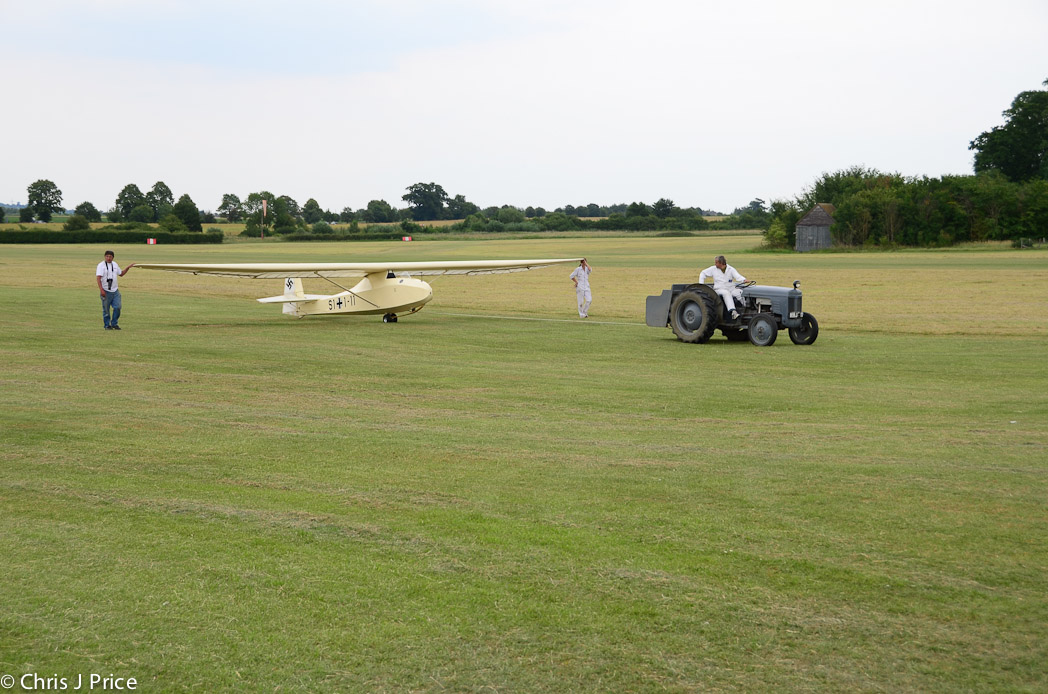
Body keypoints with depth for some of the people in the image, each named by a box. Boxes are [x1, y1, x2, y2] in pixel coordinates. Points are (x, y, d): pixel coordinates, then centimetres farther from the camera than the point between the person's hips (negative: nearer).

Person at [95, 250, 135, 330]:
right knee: (106, 309, 2)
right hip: (106, 291, -5)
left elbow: (121, 274, 26)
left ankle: (114, 323, 13)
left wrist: (128, 268, 13)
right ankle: (107, 325, 14)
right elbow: (98, 278, -16)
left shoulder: (115, 264, 13)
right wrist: (101, 290, -24)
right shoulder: (101, 265, -8)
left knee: (117, 307, -1)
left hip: (115, 290, 5)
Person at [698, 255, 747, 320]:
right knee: (726, 293, -36)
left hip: (731, 290, 1)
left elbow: (738, 277, -12)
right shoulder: (713, 269, 7)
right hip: (719, 290, -1)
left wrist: (744, 280, -34)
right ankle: (733, 312, -51)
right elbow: (703, 273, 15)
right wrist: (701, 284, 4)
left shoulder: (731, 269, 3)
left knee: (739, 292, -30)